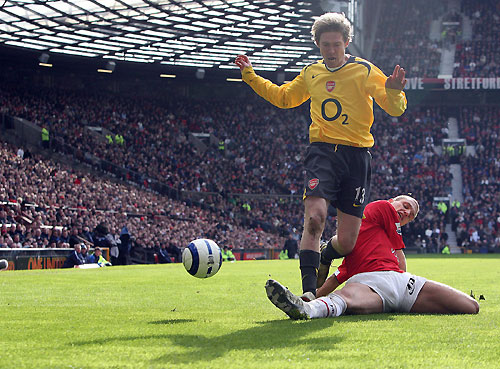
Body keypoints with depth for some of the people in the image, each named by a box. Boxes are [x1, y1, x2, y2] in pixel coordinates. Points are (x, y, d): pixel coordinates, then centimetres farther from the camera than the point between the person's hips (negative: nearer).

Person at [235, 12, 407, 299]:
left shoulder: (365, 71, 1)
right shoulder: (311, 74, 13)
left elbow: (395, 109, -5)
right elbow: (282, 97, 31)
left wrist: (394, 92, -27)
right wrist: (250, 76, 22)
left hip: (356, 155, -1)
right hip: (322, 150, 2)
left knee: (347, 242, -2)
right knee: (315, 216, -25)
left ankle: (323, 258, 35)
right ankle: (309, 290, -23)